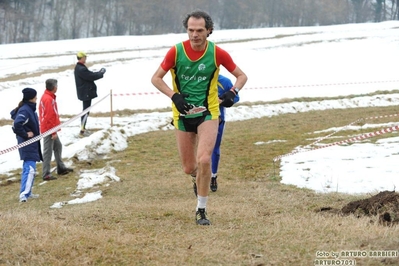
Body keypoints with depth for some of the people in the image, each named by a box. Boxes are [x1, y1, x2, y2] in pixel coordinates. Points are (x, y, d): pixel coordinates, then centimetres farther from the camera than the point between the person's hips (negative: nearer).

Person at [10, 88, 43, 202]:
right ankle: (24, 194, -22)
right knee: (30, 169, -16)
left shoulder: (30, 108, 9)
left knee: (28, 168, 16)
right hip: (27, 144, -11)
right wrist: (25, 134, -19)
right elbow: (16, 125, -32)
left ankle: (27, 192, 24)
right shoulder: (25, 110, -21)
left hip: (32, 144, 11)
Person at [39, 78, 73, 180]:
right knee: (48, 151, -7)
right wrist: (53, 132, -19)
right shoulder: (49, 99, -21)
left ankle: (61, 168, 29)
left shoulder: (46, 97, 11)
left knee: (58, 146, 19)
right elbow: (50, 117, -22)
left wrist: (54, 130, 21)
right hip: (49, 130, -10)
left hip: (50, 129, 10)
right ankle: (46, 174, -5)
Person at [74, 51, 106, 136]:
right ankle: (82, 131, -4)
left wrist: (99, 73, 2)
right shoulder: (81, 69, -23)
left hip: (84, 93, 11)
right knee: (86, 111, -6)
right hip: (86, 93, -11)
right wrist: (101, 74, -7)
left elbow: (89, 74, 14)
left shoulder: (79, 67, 11)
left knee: (85, 110, 18)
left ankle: (83, 128, 25)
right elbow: (91, 76, -22)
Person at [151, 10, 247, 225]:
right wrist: (174, 96, -17)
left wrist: (233, 92, -17)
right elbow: (156, 78, 0)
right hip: (183, 115, 2)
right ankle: (198, 177, 46)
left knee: (204, 160, -20)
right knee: (188, 168, 6)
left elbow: (241, 75, 3)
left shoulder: (217, 53, -9)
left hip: (208, 113, -1)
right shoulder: (176, 51, -9)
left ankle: (201, 210, -5)